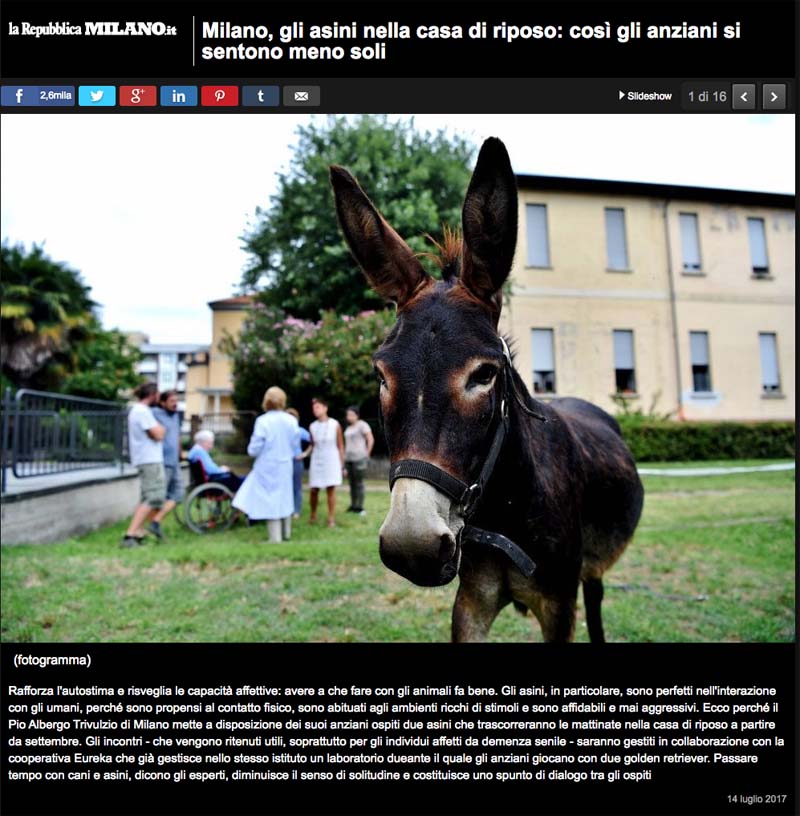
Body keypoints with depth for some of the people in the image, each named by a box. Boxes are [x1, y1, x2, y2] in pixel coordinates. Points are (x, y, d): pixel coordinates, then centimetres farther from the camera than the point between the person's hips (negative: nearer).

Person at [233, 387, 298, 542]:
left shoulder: (263, 421, -15)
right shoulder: (292, 420, -5)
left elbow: (254, 449, -12)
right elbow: (294, 444, 3)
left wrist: (252, 451, 10)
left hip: (267, 467, -4)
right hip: (286, 466, 4)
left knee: (271, 501, 4)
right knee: (285, 499, 18)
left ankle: (275, 538, 9)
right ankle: (286, 533, 30)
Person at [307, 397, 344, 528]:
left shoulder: (335, 425, -5)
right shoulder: (312, 426, 1)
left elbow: (340, 446, -1)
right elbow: (312, 445, 13)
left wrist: (342, 465, -1)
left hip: (332, 461, -2)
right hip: (317, 461, 2)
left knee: (331, 490, -2)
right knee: (314, 490, 2)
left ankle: (331, 519, 5)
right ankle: (313, 514, 24)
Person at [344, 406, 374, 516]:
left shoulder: (362, 425, -7)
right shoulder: (349, 428, 17)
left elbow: (371, 440, -11)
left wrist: (367, 454, -9)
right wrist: (345, 456, 14)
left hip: (359, 458, -8)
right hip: (349, 459, 8)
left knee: (359, 483, -6)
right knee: (352, 483, 9)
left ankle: (360, 507, -1)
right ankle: (353, 506, 15)